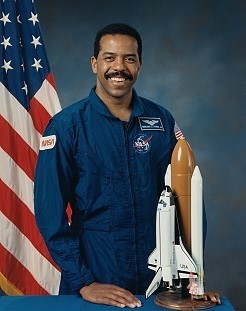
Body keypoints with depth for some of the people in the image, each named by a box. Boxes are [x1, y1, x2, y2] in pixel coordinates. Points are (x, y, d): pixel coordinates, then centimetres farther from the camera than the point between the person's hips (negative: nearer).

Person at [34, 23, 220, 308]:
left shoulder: (161, 121, -1)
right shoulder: (66, 126, -9)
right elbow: (50, 212, -12)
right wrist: (83, 283, -16)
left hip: (159, 273, 3)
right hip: (94, 273, -2)